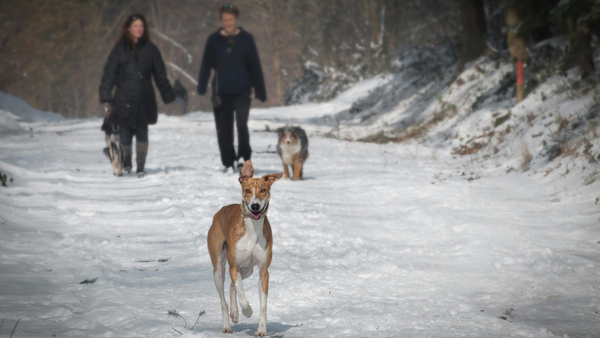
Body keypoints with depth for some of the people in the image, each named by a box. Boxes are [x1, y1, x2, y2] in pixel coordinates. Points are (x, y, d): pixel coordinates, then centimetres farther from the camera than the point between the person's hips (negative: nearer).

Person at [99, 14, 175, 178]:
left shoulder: (150, 49, 6)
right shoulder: (120, 49, 3)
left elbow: (160, 75, 12)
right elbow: (109, 74, 2)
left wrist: (168, 96, 11)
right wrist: (106, 99, -3)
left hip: (145, 99, 0)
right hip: (124, 99, 0)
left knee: (142, 132, -4)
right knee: (126, 133, 3)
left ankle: (141, 167, 4)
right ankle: (126, 162, 30)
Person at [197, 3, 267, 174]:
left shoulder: (246, 39, 3)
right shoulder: (214, 40, 3)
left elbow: (255, 66, 5)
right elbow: (206, 65, 2)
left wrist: (260, 91, 3)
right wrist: (201, 87, -9)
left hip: (242, 91, -1)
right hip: (221, 92, 1)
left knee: (242, 124, -16)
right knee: (224, 129, 4)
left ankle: (244, 158, -1)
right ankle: (228, 163, 14)